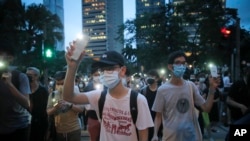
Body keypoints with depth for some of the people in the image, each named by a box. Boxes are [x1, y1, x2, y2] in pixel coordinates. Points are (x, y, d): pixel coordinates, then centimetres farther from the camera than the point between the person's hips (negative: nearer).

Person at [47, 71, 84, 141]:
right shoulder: (53, 95, 3)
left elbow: (81, 108, -8)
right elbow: (48, 112, 4)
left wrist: (69, 104, -23)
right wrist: (55, 108, -18)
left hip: (74, 130, -2)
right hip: (59, 131, 2)